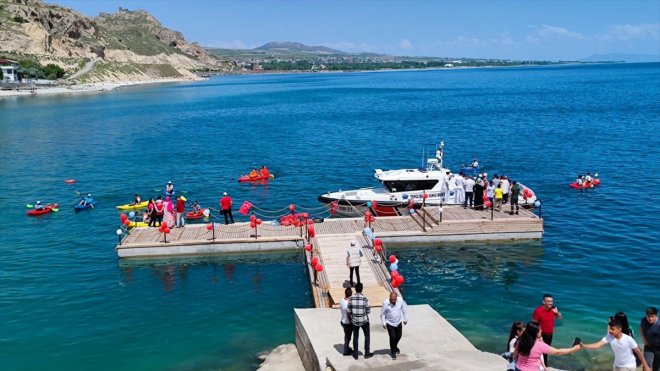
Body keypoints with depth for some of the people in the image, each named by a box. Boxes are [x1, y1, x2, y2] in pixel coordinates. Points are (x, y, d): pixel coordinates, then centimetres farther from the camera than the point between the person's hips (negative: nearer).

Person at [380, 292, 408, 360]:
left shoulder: (400, 300, -19)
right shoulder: (385, 303, -25)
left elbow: (404, 308, 0)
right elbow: (382, 313, -11)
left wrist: (405, 318, 5)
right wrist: (384, 323, -10)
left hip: (398, 322, 4)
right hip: (389, 323, -3)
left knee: (399, 336, 18)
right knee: (392, 337, -4)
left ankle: (395, 346, 48)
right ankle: (393, 351, 19)